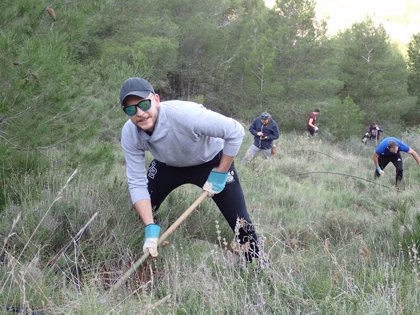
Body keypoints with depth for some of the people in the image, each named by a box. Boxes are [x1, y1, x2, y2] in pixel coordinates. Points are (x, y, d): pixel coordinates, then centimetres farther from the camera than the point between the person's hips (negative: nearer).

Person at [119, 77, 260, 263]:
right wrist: (150, 229, -31)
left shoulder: (185, 114, -41)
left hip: (212, 162, -4)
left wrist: (220, 174, -25)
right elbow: (137, 183, -22)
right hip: (168, 165, 4)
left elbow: (235, 131, -32)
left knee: (241, 224, -11)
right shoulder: (129, 134, -26)